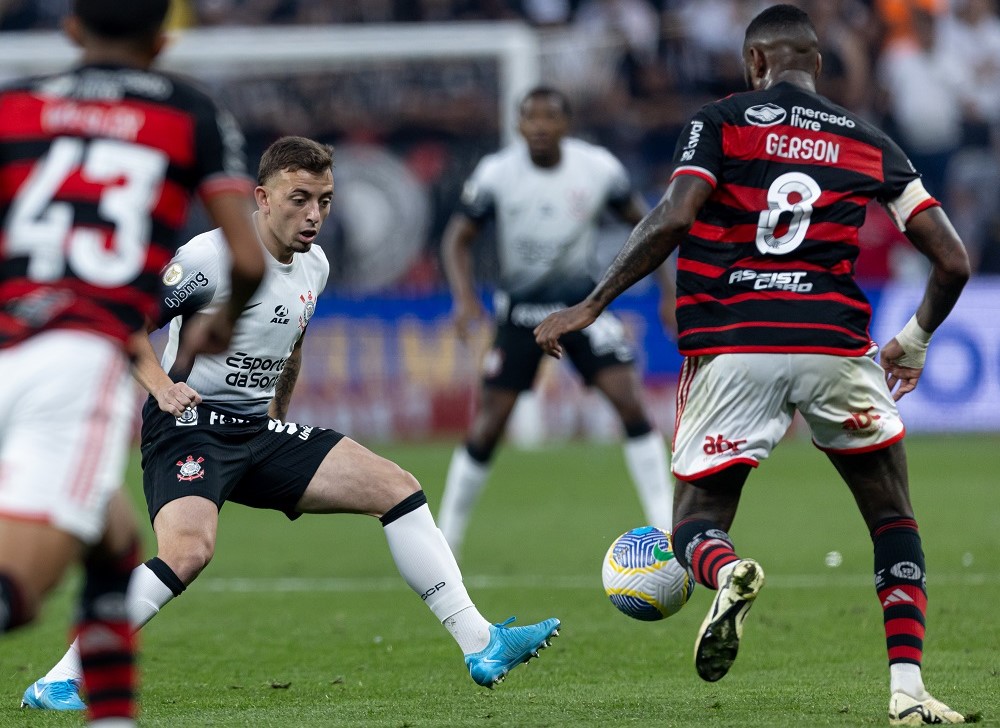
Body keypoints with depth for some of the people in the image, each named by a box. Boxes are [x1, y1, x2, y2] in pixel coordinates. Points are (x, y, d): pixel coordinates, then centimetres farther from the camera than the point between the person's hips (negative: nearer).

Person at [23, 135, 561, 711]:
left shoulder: (314, 266, 9)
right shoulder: (214, 256, -15)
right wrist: (163, 388, -24)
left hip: (261, 433, 8)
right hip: (192, 427, -8)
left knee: (397, 487, -1)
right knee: (190, 550, -34)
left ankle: (480, 646, 2)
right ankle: (61, 680, -24)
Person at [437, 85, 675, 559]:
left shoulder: (599, 169, -12)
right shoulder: (496, 174, -14)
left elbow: (640, 222, 3)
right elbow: (458, 238, -5)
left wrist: (668, 291, -2)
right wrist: (464, 298, -22)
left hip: (582, 302, 1)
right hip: (520, 308, -1)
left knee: (629, 401, -15)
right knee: (488, 426, -5)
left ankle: (666, 526, -9)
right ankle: (445, 539, 11)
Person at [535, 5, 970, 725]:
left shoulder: (722, 122, 6)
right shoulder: (870, 144, 13)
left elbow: (671, 221, -10)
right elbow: (953, 260, 10)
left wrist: (590, 306, -4)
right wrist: (918, 338, 28)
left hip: (731, 348, -1)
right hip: (833, 345, 1)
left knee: (697, 523, 12)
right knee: (893, 517, 18)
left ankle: (727, 573, -27)